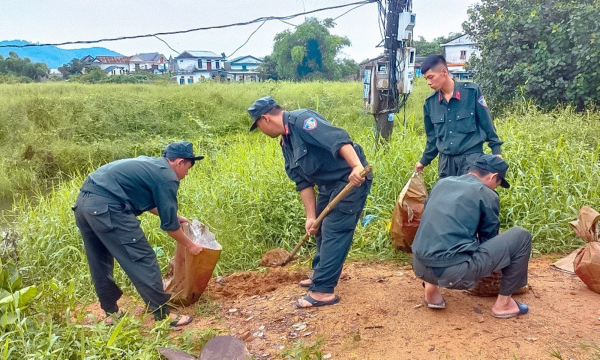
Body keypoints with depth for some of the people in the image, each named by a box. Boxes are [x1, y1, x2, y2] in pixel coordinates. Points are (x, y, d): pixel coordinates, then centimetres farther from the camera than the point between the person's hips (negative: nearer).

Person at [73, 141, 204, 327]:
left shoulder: (148, 164, 24)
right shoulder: (167, 177, -3)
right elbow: (168, 224, 0)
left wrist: (174, 216, 43)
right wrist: (190, 245, 15)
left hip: (84, 201, 10)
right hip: (106, 207, -10)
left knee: (100, 262, 20)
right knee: (142, 259, -1)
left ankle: (111, 312, 33)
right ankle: (162, 315, 7)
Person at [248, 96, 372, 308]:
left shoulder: (301, 119, -18)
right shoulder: (286, 144, 11)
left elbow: (337, 139, -32)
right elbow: (304, 182, 9)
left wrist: (357, 167, -44)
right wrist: (311, 216, 5)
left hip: (352, 178, -10)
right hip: (329, 184, 10)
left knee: (333, 232, -8)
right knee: (322, 229, 21)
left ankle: (323, 291, 0)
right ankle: (320, 274, 39)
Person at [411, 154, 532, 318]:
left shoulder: (442, 182, 19)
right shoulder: (487, 195, 3)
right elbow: (488, 238, 15)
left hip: (420, 267, 6)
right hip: (454, 272, -6)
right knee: (521, 236, 7)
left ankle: (431, 288, 21)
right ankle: (504, 303, 18)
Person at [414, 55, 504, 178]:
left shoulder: (472, 91, -7)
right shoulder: (430, 102, 5)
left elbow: (486, 123, 0)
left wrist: (496, 151, 1)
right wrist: (425, 160, 21)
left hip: (471, 156, -4)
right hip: (445, 160, 4)